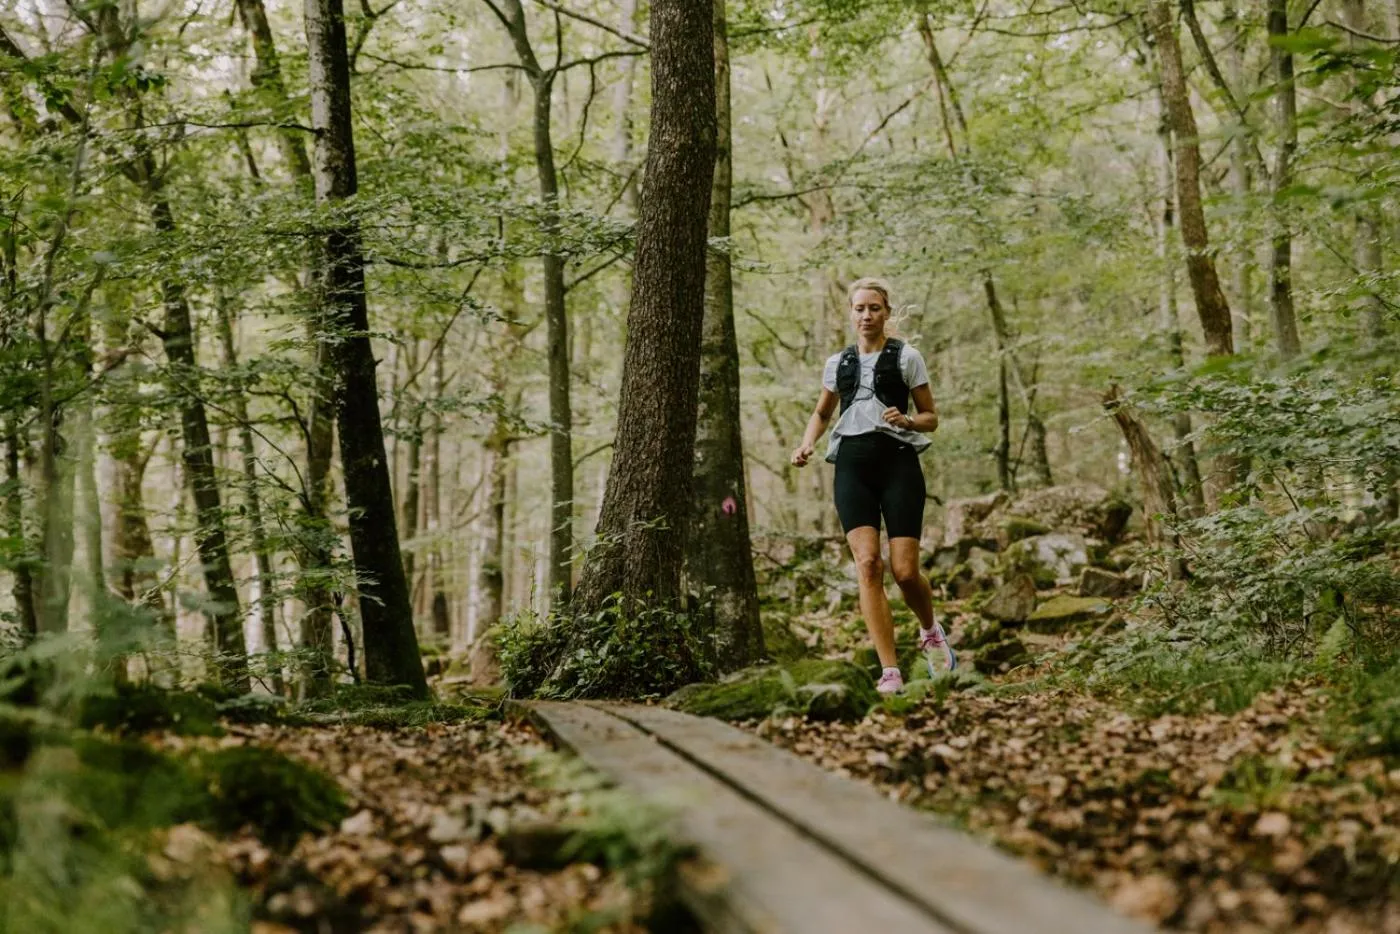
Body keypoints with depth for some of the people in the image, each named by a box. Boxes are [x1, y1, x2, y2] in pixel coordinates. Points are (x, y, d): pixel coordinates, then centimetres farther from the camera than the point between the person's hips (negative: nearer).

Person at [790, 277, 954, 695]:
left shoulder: (906, 357, 7)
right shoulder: (838, 363, 16)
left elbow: (931, 417, 9)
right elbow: (822, 413, 30)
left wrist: (907, 420, -13)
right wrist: (807, 444, 10)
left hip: (897, 460, -2)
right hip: (852, 464, 2)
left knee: (905, 570, -9)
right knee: (868, 563, -15)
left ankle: (930, 631, 27)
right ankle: (890, 673, -15)